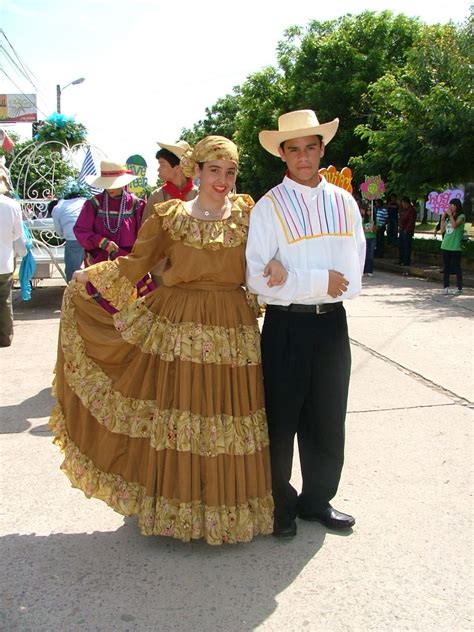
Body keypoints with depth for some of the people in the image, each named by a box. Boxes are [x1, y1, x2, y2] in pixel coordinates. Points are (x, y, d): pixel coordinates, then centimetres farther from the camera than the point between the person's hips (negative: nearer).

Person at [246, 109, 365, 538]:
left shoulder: (344, 202, 5)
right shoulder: (269, 207, -5)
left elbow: (352, 277, -4)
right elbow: (258, 279, -15)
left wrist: (291, 275, -17)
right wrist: (320, 282, -16)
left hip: (332, 324, 4)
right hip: (286, 326, -4)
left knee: (328, 419, 14)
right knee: (281, 419, 7)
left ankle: (317, 499, 32)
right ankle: (280, 506, 25)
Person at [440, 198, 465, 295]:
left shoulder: (461, 216, -4)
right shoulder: (448, 217, 13)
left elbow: (455, 225, -23)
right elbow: (442, 230, 12)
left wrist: (450, 215, -14)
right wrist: (443, 219, 4)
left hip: (455, 246, -6)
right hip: (446, 246, 6)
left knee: (456, 267, -1)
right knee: (446, 267, 8)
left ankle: (459, 288, 6)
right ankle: (445, 287, 12)